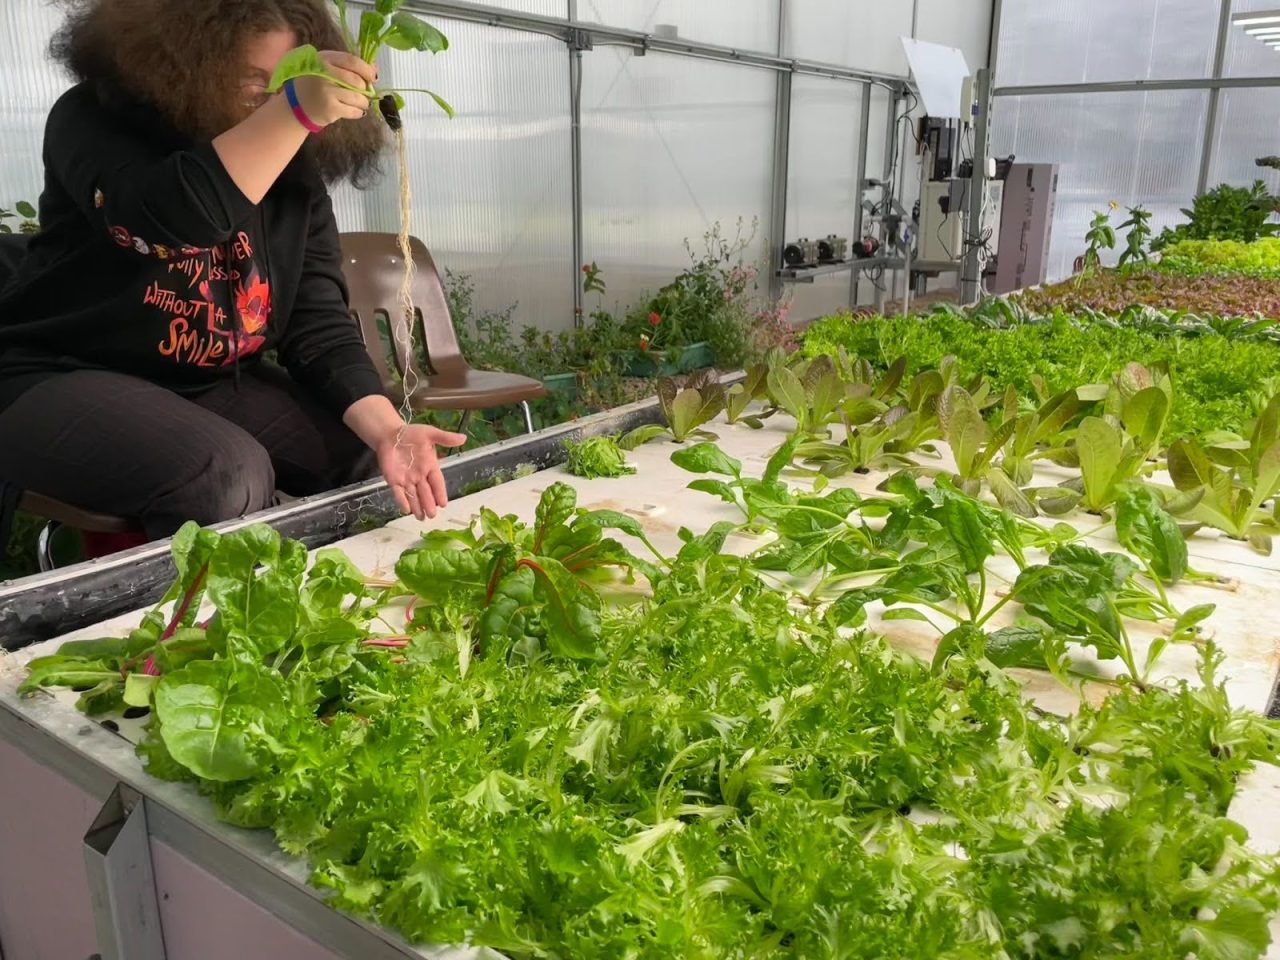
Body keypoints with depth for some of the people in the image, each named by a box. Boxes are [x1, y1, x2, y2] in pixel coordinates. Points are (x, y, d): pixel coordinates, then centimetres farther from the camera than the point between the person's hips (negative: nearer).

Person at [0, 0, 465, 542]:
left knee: (372, 455, -9)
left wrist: (387, 429, -23)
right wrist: (295, 113, -40)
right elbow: (171, 217, -33)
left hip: (215, 386, 6)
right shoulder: (96, 118, -10)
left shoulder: (296, 177, 2)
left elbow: (319, 323, -7)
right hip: (65, 378, -5)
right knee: (227, 475, -32)